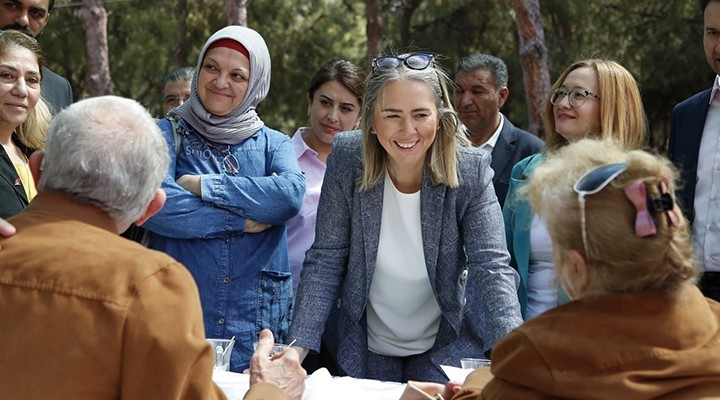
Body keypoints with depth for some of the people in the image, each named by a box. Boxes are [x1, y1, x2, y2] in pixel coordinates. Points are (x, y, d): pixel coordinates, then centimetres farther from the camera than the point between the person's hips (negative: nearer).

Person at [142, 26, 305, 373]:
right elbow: (156, 206, -16)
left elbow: (291, 194, -14)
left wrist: (204, 186, -14)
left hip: (257, 325, 2)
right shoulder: (167, 134, 2)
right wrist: (245, 220, -12)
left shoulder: (273, 144, 9)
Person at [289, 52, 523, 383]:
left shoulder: (471, 171, -18)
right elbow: (325, 262, -13)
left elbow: (491, 268, -22)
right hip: (363, 349, 1)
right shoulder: (346, 160, -17)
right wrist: (297, 347, -24)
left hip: (444, 348, -1)